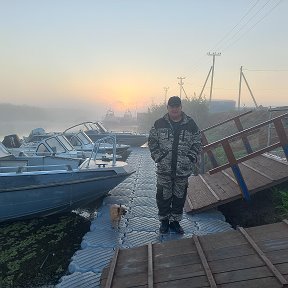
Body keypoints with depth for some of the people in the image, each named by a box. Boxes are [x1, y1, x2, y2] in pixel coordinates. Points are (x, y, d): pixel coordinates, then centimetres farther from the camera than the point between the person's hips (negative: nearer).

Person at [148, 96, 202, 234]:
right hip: (164, 169, 0)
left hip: (183, 169, 1)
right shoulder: (159, 123, 0)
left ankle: (175, 221, 30)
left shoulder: (190, 124, 1)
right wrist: (158, 156, -5)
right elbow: (152, 141, 5)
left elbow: (197, 143, 6)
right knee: (163, 196, 8)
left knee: (179, 196, 12)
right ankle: (164, 220, 28)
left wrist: (191, 158, -5)